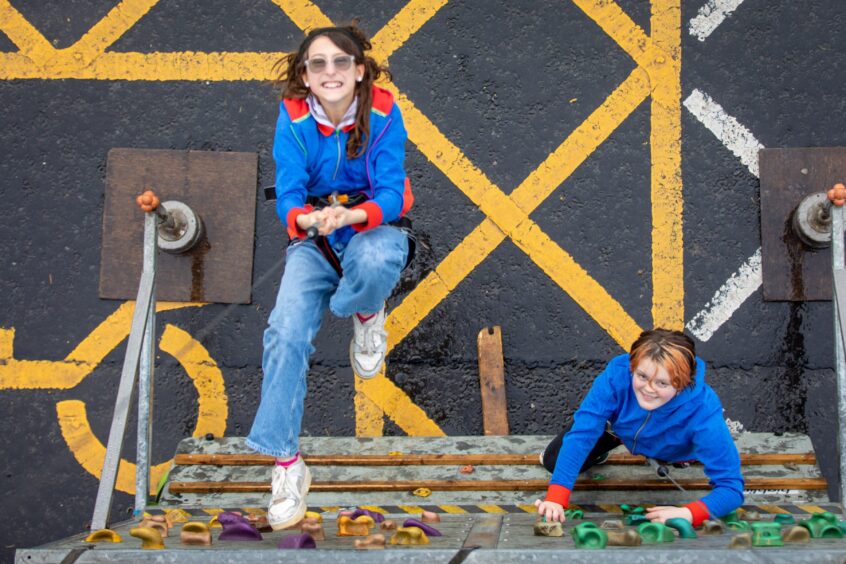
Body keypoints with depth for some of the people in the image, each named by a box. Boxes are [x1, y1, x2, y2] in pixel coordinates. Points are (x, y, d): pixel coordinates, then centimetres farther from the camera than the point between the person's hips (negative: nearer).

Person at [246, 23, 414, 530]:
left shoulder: (383, 113, -14)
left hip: (374, 227, -1)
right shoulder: (293, 118, -10)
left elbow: (390, 194, -17)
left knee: (374, 260, -40)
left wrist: (353, 215, -40)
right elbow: (288, 198, -14)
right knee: (287, 332, -21)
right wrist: (306, 219, -39)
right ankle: (286, 463, -9)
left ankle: (368, 316, 0)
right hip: (314, 238, 1)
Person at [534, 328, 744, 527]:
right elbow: (581, 435, -39)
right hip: (620, 427, 1)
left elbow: (731, 487, -42)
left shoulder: (703, 410, -44)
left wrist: (688, 514, -60)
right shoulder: (617, 373, -41)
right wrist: (555, 499, -50)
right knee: (552, 461, 3)